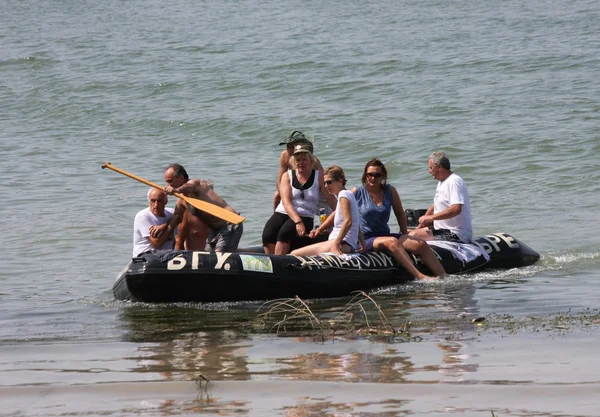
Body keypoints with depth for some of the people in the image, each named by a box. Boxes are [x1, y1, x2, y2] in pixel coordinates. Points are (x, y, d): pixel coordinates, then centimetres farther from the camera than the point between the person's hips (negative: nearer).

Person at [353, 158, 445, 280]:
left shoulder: (390, 191, 6)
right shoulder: (357, 192, -4)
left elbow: (400, 213, 18)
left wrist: (405, 236, 14)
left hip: (384, 235, 6)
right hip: (365, 240, -6)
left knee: (421, 244, -11)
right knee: (392, 242, -35)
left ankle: (443, 276, -9)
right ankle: (419, 277, -45)